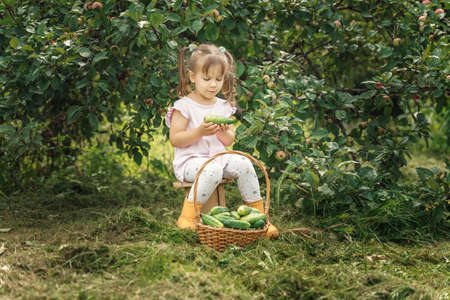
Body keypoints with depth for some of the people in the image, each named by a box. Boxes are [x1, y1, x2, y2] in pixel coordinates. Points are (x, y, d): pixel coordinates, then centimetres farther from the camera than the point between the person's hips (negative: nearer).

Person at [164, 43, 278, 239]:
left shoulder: (223, 106, 12)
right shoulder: (184, 106, -5)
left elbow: (229, 142, 14)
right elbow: (175, 139, -10)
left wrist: (224, 133, -9)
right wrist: (199, 132, -22)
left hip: (218, 156, 5)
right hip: (190, 160, -5)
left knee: (243, 163, -21)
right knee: (213, 170, -36)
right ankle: (188, 215, -26)